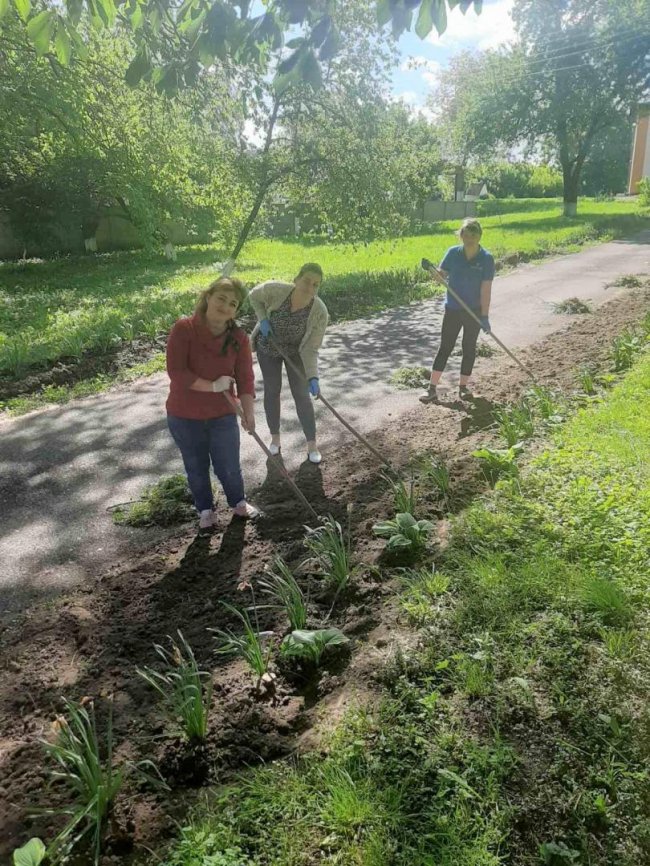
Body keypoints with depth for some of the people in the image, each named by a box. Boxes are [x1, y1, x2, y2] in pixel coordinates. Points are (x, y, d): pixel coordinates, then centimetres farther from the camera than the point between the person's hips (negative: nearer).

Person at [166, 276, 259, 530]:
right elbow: (176, 372, -23)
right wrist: (213, 386, -23)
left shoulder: (239, 338, -8)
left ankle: (238, 503, 43)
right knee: (197, 468, 17)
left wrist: (248, 412, -24)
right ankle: (205, 509, 41)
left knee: (229, 467, 14)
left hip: (223, 415, 2)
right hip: (184, 417, -1)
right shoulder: (183, 329, -18)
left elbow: (245, 378, -12)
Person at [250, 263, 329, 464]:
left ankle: (312, 444, 11)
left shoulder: (320, 313, -32)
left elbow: (310, 349, -27)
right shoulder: (275, 290, -33)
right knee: (272, 390, 9)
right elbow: (254, 295, -10)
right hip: (268, 346, 1)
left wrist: (313, 377, -39)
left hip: (296, 350, 0)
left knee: (302, 395, -2)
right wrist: (263, 319, -24)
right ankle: (275, 437, 27)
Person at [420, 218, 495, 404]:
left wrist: (485, 316, -14)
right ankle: (432, 389, 2)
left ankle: (463, 386, 24)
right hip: (453, 309, 1)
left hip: (474, 311, -1)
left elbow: (486, 289, -11)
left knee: (469, 348, 10)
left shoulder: (486, 259, -10)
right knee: (445, 347, 1)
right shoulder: (453, 253, -4)